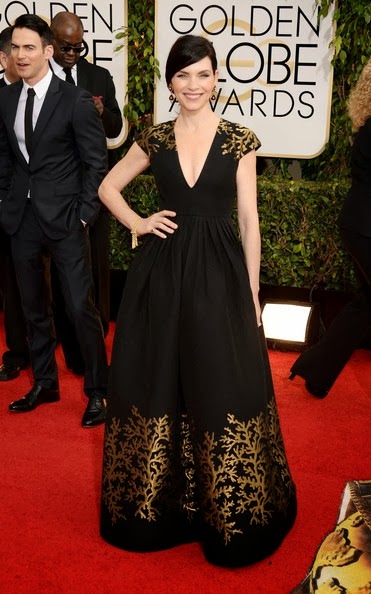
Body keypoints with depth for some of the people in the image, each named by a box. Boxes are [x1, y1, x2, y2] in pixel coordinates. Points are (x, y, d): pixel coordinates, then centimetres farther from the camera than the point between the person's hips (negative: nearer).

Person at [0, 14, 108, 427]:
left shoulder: (76, 100, -8)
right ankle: (44, 383, 31)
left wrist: (84, 215, -10)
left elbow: (95, 164, -6)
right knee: (33, 306, 14)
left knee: (81, 307, -2)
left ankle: (96, 392, 14)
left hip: (63, 219, -5)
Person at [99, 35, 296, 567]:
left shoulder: (239, 140, 1)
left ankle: (228, 512, 23)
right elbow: (108, 187, 18)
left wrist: (252, 293, -2)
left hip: (219, 273, -2)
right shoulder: (155, 139, 7)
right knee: (157, 384, 8)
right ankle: (161, 501, 30)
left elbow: (249, 219, 0)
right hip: (161, 273, 2)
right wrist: (138, 223, 1)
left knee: (223, 389, 1)